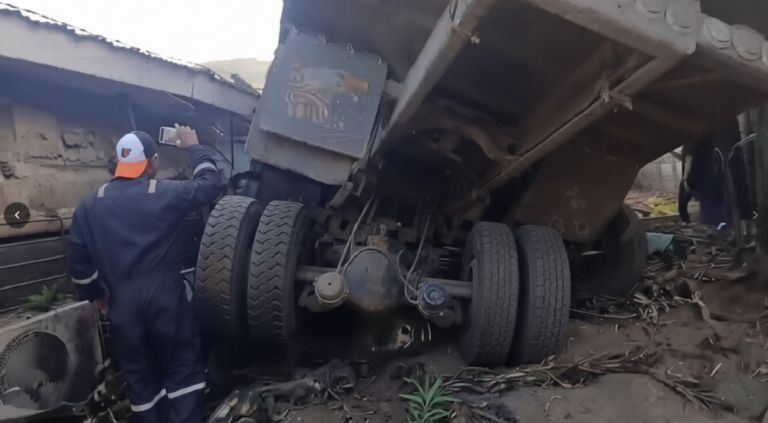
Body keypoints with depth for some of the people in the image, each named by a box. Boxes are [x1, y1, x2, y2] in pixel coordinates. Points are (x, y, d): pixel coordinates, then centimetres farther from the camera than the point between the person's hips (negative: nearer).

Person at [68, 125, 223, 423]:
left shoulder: (89, 206, 4)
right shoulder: (167, 194, -7)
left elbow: (78, 260, 6)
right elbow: (211, 184, 6)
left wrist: (95, 294, 20)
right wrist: (193, 147, 17)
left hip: (123, 304, 3)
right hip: (166, 297, -3)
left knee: (139, 376, 16)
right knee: (183, 369, 9)